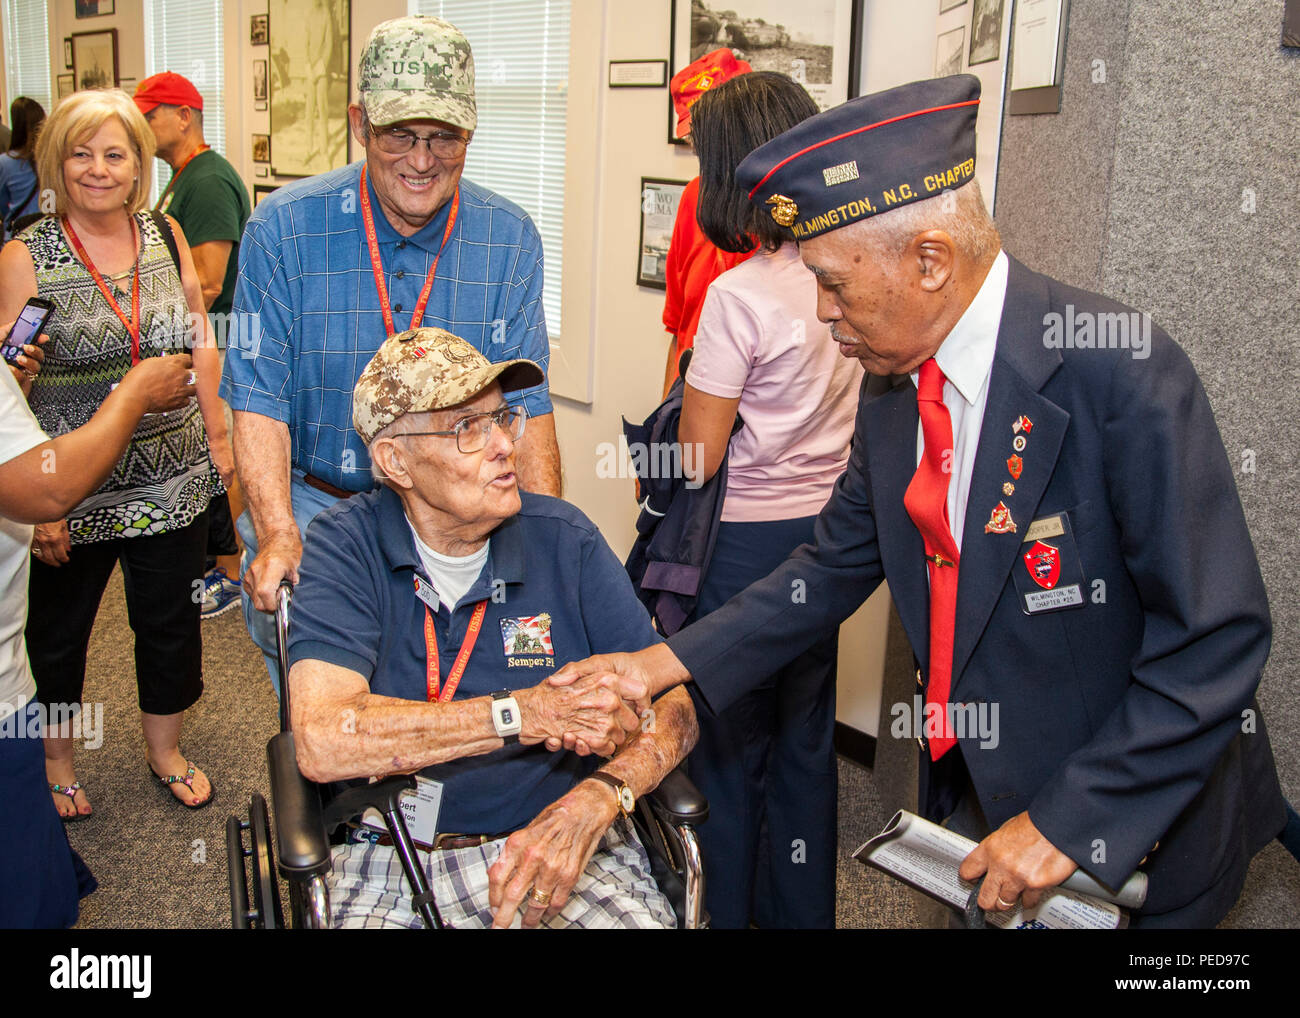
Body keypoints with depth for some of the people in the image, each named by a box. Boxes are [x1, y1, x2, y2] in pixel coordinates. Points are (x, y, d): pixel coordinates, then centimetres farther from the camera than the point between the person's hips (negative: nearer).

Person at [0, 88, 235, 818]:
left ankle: (166, 749, 38)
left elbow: (201, 341, 12)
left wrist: (217, 433, 9)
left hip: (173, 479, 3)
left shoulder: (167, 236, 2)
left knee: (171, 623, 15)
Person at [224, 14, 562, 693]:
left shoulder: (510, 240, 0)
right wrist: (279, 536, -23)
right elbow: (259, 401, -8)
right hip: (311, 501, 0)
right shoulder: (283, 229, -6)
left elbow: (526, 407, -2)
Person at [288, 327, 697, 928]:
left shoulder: (564, 540, 1)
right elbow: (323, 744, -20)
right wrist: (522, 715, -21)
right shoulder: (343, 547, -6)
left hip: (555, 834, 3)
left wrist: (596, 799, -23)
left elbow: (673, 702, -3)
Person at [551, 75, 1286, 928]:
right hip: (975, 793, 6)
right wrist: (668, 662, -1)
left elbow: (1219, 635, -23)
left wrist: (1073, 823, -22)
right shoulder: (893, 396, -2)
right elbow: (836, 566, 7)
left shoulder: (1120, 374, -24)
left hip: (1137, 834, -6)